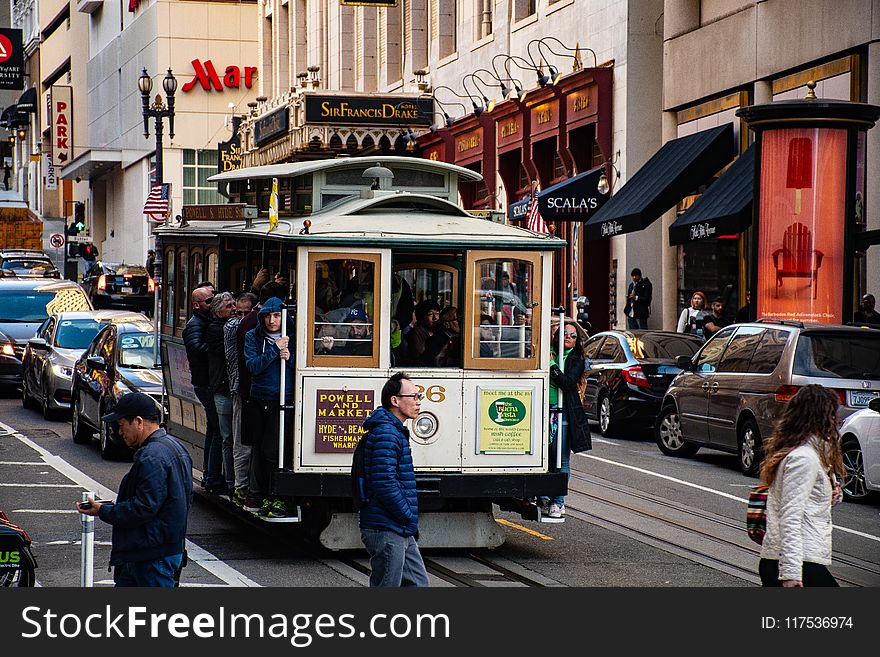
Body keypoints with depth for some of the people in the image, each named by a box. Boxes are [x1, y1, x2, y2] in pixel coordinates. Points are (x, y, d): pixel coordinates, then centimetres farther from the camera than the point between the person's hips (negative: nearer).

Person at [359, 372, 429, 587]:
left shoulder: (397, 432, 18)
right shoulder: (385, 434, -16)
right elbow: (385, 484, -23)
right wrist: (409, 518, -15)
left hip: (402, 531, 11)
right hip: (386, 531, -11)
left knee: (417, 583, 12)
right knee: (386, 586, -6)